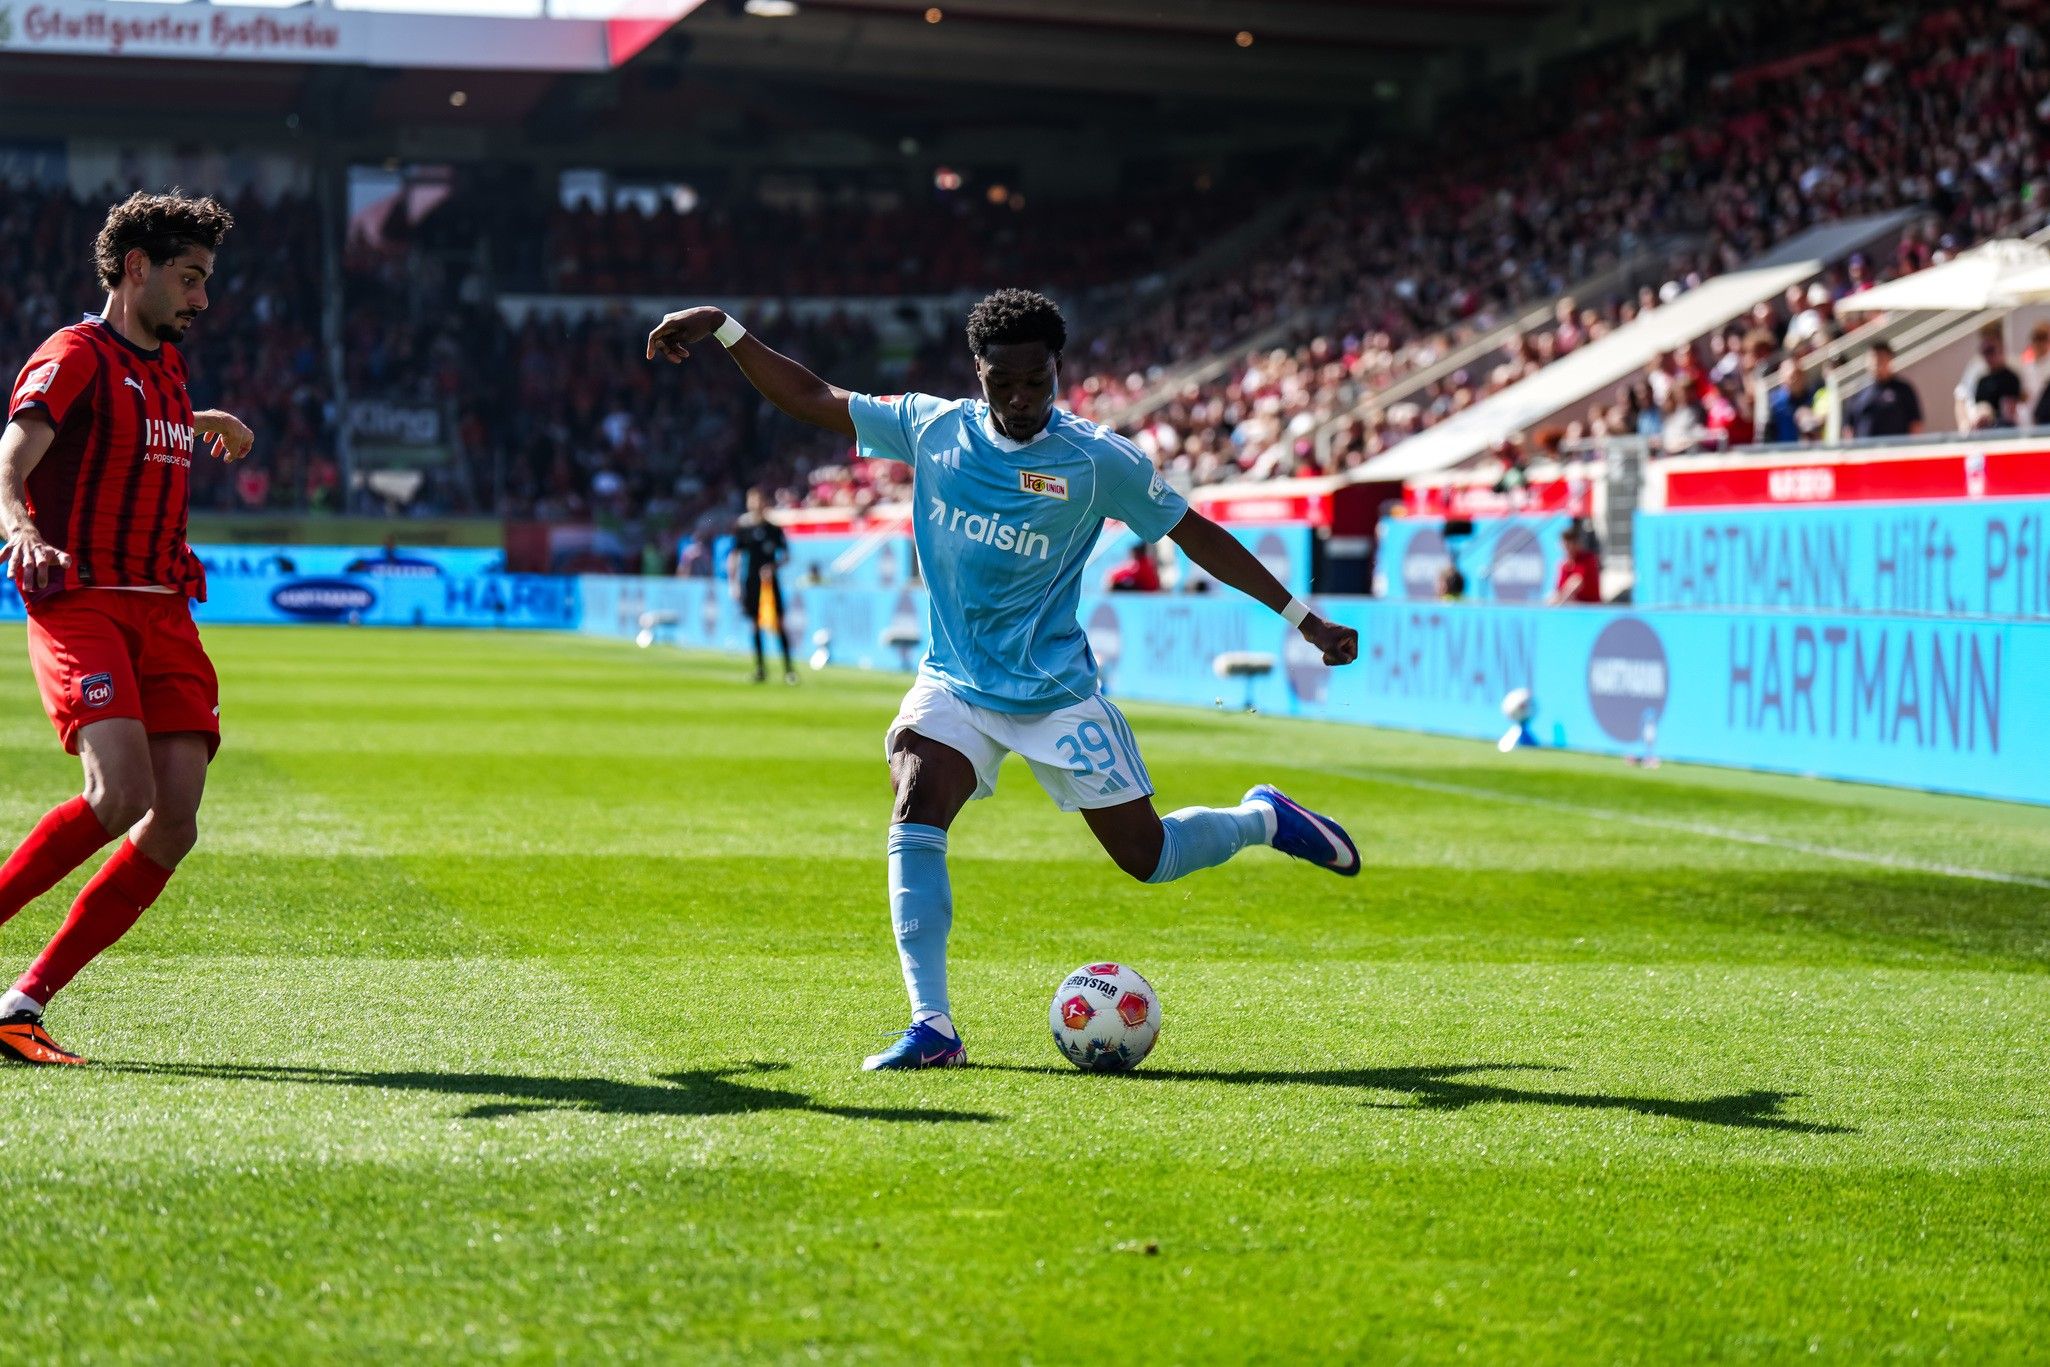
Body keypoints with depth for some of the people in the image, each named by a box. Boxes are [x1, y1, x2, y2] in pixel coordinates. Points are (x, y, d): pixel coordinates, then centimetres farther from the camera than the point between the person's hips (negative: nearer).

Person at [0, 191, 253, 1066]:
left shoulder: (165, 365, 20)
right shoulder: (75, 355, -5)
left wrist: (211, 424, 58)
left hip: (163, 610, 7)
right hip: (78, 601, -7)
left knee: (173, 822, -8)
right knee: (120, 795, -26)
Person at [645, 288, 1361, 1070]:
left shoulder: (1098, 460, -10)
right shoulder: (931, 428, -3)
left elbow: (1195, 534, -1)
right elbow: (811, 400, 3)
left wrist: (1303, 618, 0)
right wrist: (724, 331, -7)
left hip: (1057, 693, -2)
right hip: (954, 684, 2)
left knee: (1146, 856, 2)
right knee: (914, 810, -25)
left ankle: (1265, 820, 35)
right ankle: (932, 1028, -25)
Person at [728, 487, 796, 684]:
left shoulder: (773, 528, 2)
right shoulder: (741, 527, 4)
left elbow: (785, 554, 6)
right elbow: (733, 557, 8)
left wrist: (773, 567, -12)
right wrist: (734, 584, 2)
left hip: (769, 580, -1)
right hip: (750, 581, 1)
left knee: (778, 622, -6)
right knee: (755, 625, 3)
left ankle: (788, 668, -3)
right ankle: (760, 668, 11)